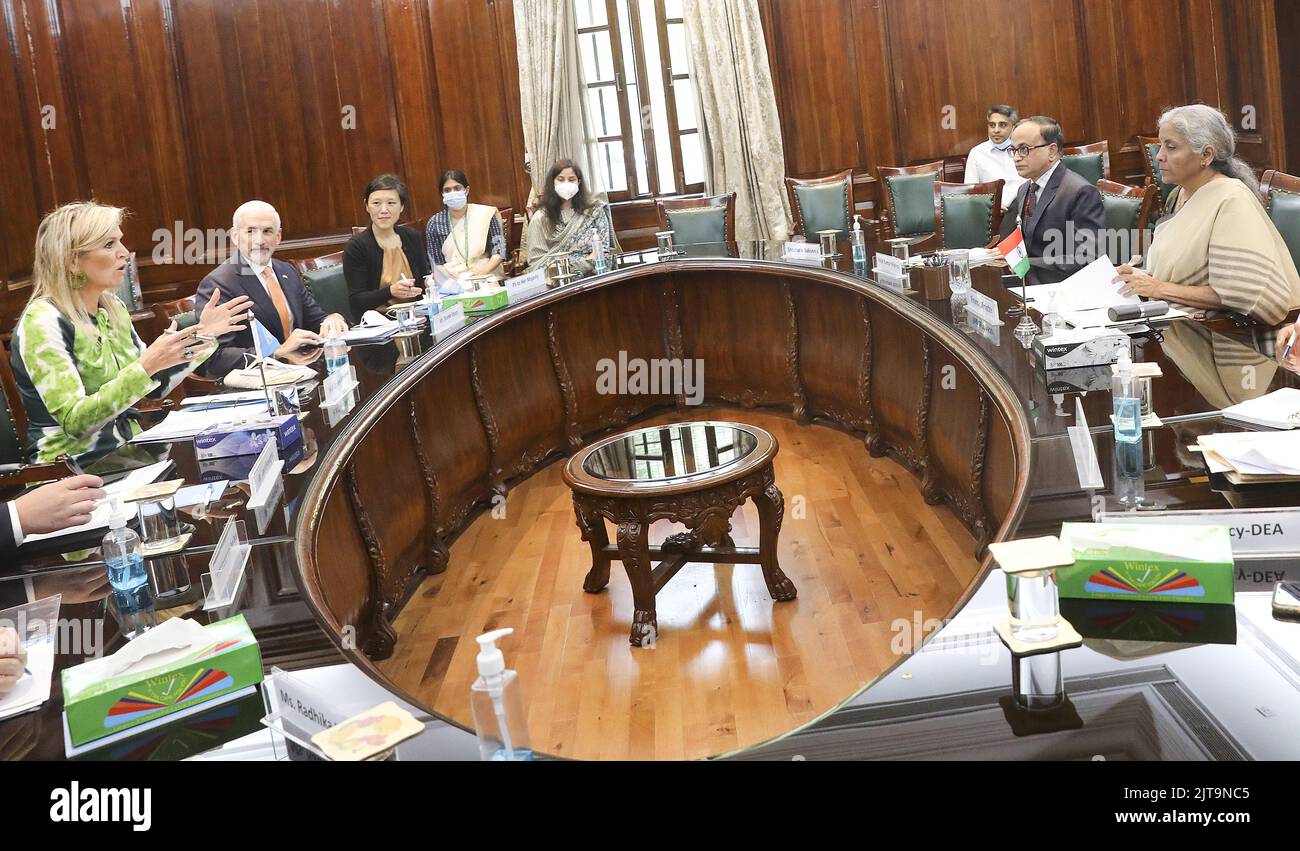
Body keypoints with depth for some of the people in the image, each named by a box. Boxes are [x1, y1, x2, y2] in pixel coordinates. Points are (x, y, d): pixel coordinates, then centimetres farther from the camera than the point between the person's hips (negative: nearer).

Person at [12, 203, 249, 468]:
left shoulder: (113, 309, 7)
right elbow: (75, 421, -23)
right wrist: (146, 365, -30)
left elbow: (156, 386, 14)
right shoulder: (42, 322, -15)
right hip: (75, 476, -7)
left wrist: (201, 334, 3)